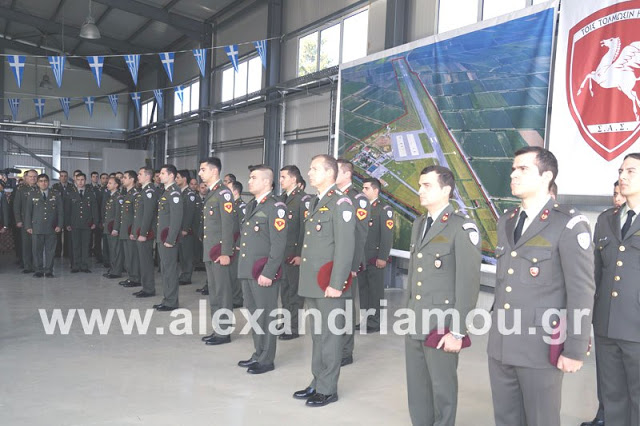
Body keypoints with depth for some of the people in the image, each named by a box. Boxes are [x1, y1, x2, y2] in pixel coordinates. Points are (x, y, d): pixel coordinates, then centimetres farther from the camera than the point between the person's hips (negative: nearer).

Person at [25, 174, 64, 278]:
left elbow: (60, 211, 6)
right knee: (37, 250, 0)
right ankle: (38, 271, 8)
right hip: (37, 228, 0)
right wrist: (28, 226, 0)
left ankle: (48, 271, 7)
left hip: (51, 228, 0)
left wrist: (59, 225, -3)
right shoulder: (33, 195, 10)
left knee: (50, 250, 1)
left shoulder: (56, 195, 8)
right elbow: (28, 212, 9)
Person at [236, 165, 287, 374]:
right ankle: (258, 354, 29)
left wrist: (268, 272, -18)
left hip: (263, 273, -9)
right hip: (247, 270, 9)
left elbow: (279, 244, -16)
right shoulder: (251, 205, 16)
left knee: (265, 315, 1)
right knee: (253, 314, 16)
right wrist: (244, 266, 17)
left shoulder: (275, 207, -11)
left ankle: (266, 359, 12)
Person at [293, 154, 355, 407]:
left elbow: (345, 247, -16)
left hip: (329, 285, -8)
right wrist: (306, 279, 16)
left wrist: (336, 284, -18)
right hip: (312, 284, 8)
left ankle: (328, 389, 13)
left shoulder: (341, 204, -10)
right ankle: (318, 382, 28)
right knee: (317, 336, 16)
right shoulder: (316, 203, 17)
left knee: (330, 336, 2)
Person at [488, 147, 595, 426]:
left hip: (541, 346, -6)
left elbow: (582, 291, -12)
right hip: (500, 345, 6)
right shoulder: (506, 222, 11)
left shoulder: (569, 224, -10)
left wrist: (575, 350, -13)